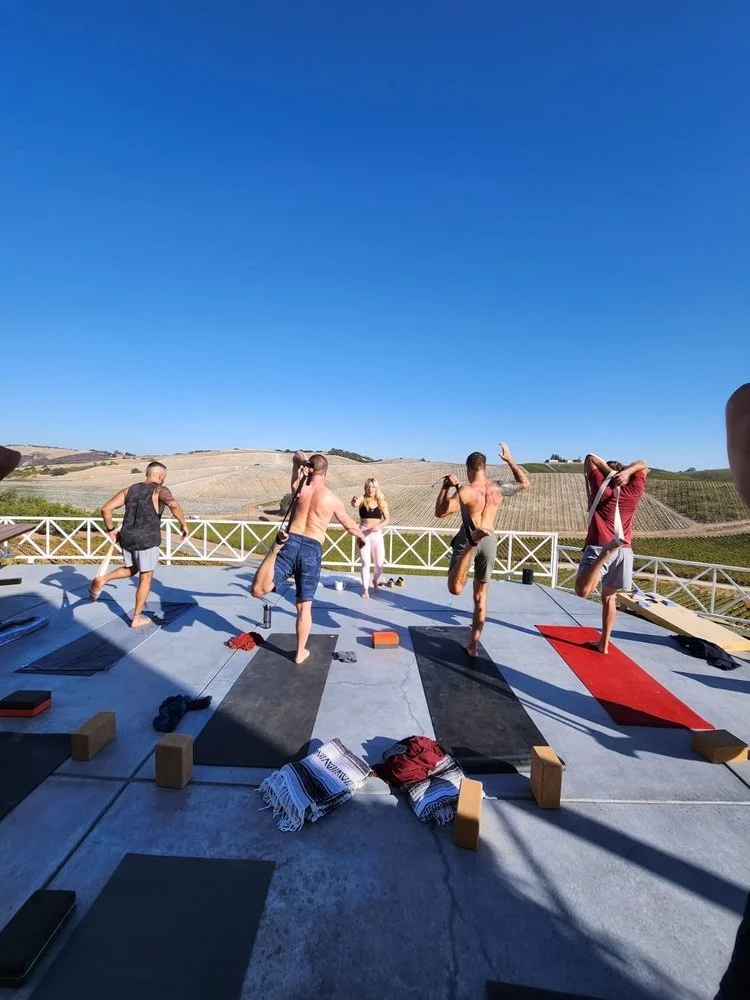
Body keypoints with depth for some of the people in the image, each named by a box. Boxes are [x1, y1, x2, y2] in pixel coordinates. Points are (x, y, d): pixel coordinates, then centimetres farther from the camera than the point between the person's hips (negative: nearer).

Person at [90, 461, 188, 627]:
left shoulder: (129, 490, 10)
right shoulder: (160, 490, -7)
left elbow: (106, 509, 5)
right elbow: (173, 504, -29)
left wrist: (110, 530, 15)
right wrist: (184, 524, -18)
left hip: (127, 539, 6)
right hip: (147, 541, -6)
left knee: (131, 569, 30)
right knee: (145, 579, 9)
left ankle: (102, 579, 6)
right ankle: (137, 618, 16)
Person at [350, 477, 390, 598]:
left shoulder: (382, 502, 4)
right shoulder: (362, 499, -4)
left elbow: (387, 518, 3)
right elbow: (355, 504, -26)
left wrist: (379, 526, -16)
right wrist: (354, 501, -50)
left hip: (377, 533, 2)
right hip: (364, 533, -2)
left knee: (380, 563, 5)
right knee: (365, 562, -3)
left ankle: (375, 581, 35)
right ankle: (365, 589, 10)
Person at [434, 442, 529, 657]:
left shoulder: (465, 491, -14)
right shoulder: (498, 488, 0)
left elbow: (439, 512, -14)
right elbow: (525, 483, 18)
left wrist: (445, 487, -5)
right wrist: (510, 460, 22)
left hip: (467, 537, -5)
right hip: (490, 541, 5)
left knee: (455, 589, -12)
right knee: (480, 596, 15)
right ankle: (473, 643, 23)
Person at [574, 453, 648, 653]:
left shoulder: (601, 487, 9)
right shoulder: (633, 491, 15)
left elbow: (590, 458, 17)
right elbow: (643, 465, 29)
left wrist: (610, 473, 7)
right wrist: (627, 471, 9)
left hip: (598, 546, -4)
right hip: (624, 551, 5)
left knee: (583, 590, -23)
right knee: (609, 597, 18)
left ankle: (609, 549, -38)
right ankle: (603, 643, 24)